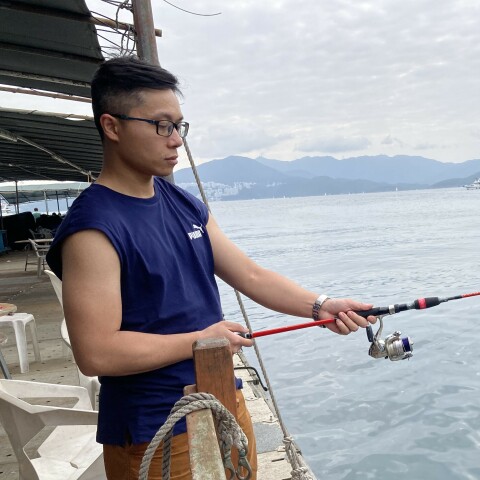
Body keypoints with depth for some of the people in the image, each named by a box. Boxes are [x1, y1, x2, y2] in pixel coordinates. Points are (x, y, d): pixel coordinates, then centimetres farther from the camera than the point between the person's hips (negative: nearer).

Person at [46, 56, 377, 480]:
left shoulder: (186, 205, 6)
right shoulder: (93, 227, -19)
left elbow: (250, 275, 5)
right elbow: (96, 353, -24)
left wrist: (320, 306, -8)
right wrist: (199, 340, -15)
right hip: (155, 434, -7)